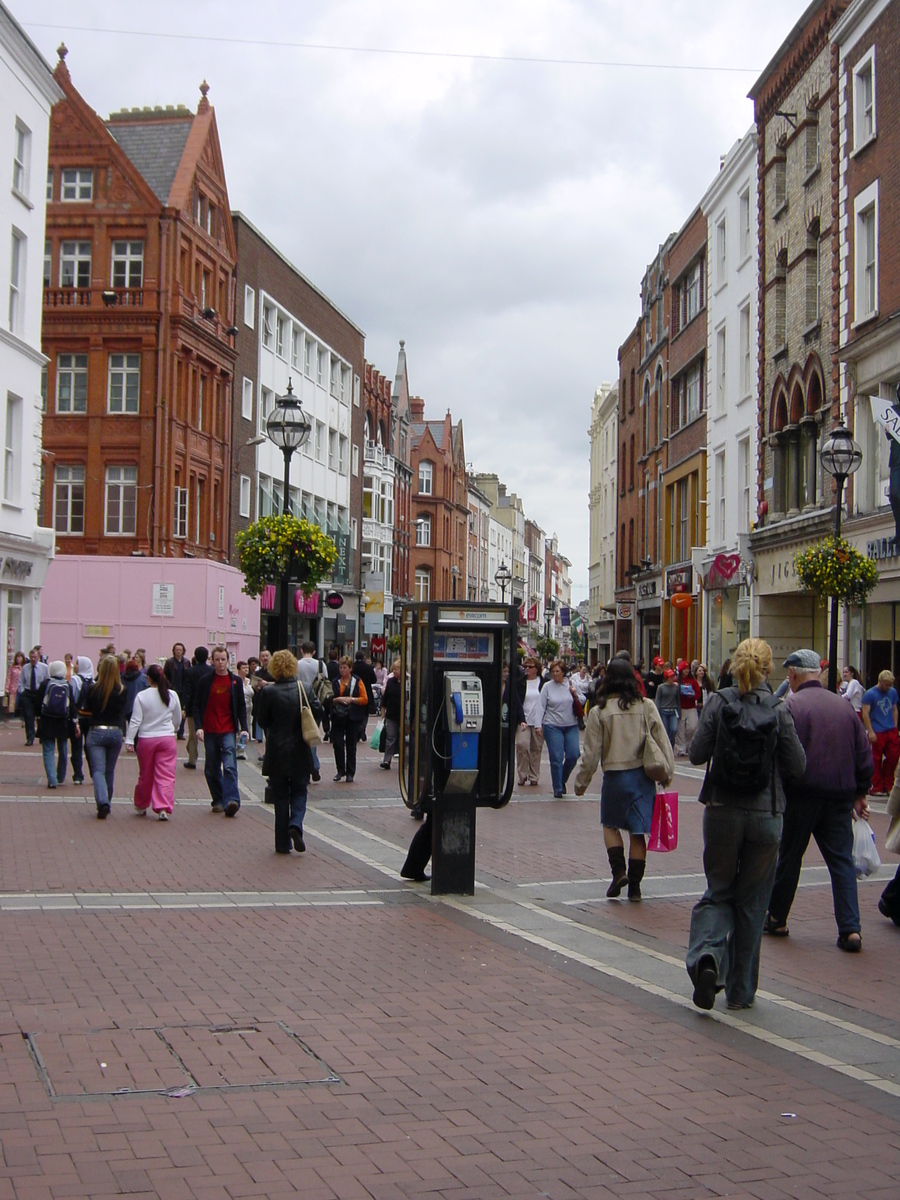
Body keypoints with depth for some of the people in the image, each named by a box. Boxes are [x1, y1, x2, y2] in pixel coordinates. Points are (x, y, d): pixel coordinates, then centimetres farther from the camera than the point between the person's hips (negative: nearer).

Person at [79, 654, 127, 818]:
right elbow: (123, 713, 4)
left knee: (98, 771, -3)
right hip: (116, 732, 2)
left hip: (96, 732, -2)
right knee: (109, 771, 15)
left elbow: (85, 712, 1)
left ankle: (102, 802, -23)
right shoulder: (121, 691, -6)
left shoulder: (93, 689, -8)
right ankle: (106, 804, 23)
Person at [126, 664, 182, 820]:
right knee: (166, 775, -2)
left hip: (146, 740, 0)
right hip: (167, 739, 0)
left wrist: (129, 740, -3)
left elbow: (135, 720, -8)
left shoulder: (141, 696, -7)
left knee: (145, 776, 13)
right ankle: (164, 808, -14)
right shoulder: (172, 695, 0)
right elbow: (178, 719, 13)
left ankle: (141, 806, 29)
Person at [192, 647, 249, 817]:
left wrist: (244, 728, -2)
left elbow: (241, 707, 9)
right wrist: (199, 727, -8)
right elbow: (196, 704, 4)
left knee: (230, 767, -14)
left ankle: (231, 801, -20)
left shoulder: (235, 681, 5)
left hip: (228, 731, -1)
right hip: (209, 731, 1)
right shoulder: (205, 680, 3)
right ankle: (218, 801, 18)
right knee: (211, 769, 7)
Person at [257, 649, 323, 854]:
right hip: (300, 752, 1)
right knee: (299, 791, 15)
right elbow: (318, 713, -1)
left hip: (277, 751, -1)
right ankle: (295, 825, -11)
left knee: (280, 797, 8)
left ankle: (283, 843, 11)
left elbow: (262, 720, -3)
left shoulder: (268, 692, -11)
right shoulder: (305, 689, -6)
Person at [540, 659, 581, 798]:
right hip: (552, 726, -2)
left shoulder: (571, 685, 6)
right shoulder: (547, 687, 1)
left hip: (571, 726, 2)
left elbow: (581, 702, 15)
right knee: (556, 758, -4)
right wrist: (539, 724, -6)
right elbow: (542, 707, 1)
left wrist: (575, 695, -5)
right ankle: (557, 788, 7)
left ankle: (562, 780, 20)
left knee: (573, 755, -5)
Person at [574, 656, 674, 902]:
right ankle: (634, 885, 12)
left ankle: (618, 870, 1)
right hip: (643, 776, 2)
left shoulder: (599, 711, -7)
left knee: (610, 825, 18)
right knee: (637, 831, 10)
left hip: (615, 776, -2)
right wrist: (667, 773, 12)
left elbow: (591, 754, -5)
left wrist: (581, 783, 6)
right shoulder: (647, 707, -1)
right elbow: (663, 743, 1)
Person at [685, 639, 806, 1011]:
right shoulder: (779, 710, -7)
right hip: (766, 814, 0)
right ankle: (740, 990, 17)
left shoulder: (718, 703, -7)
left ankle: (707, 955, -14)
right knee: (751, 902, 12)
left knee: (718, 892, 15)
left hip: (722, 812, 0)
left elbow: (697, 753, -6)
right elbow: (797, 766, -3)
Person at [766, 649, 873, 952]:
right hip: (840, 796, 4)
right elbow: (864, 754, 10)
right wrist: (860, 792, 19)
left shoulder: (791, 705, -8)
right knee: (842, 861, 6)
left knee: (789, 858, 10)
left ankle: (777, 919, 21)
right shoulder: (844, 705, 7)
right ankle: (850, 929, -2)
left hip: (801, 795, -4)